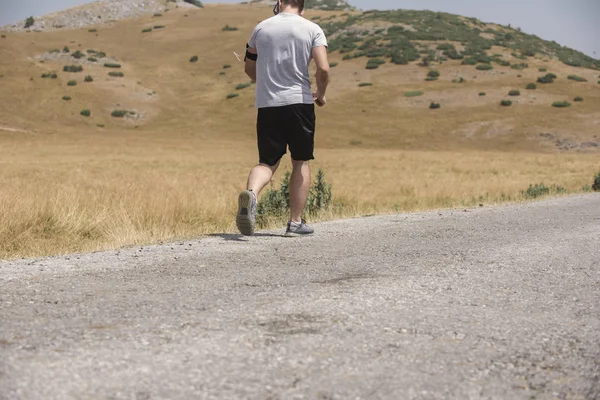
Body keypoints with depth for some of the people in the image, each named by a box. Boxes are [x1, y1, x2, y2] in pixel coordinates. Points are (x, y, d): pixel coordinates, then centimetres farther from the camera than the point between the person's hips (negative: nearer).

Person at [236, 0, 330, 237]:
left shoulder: (261, 28, 9)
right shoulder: (312, 30, 1)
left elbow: (250, 69, 20)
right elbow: (323, 69, -12)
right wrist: (321, 94, 7)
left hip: (266, 104, 2)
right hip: (299, 101, -2)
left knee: (267, 162, 6)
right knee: (301, 162, 11)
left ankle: (250, 193, -26)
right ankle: (295, 222, 12)